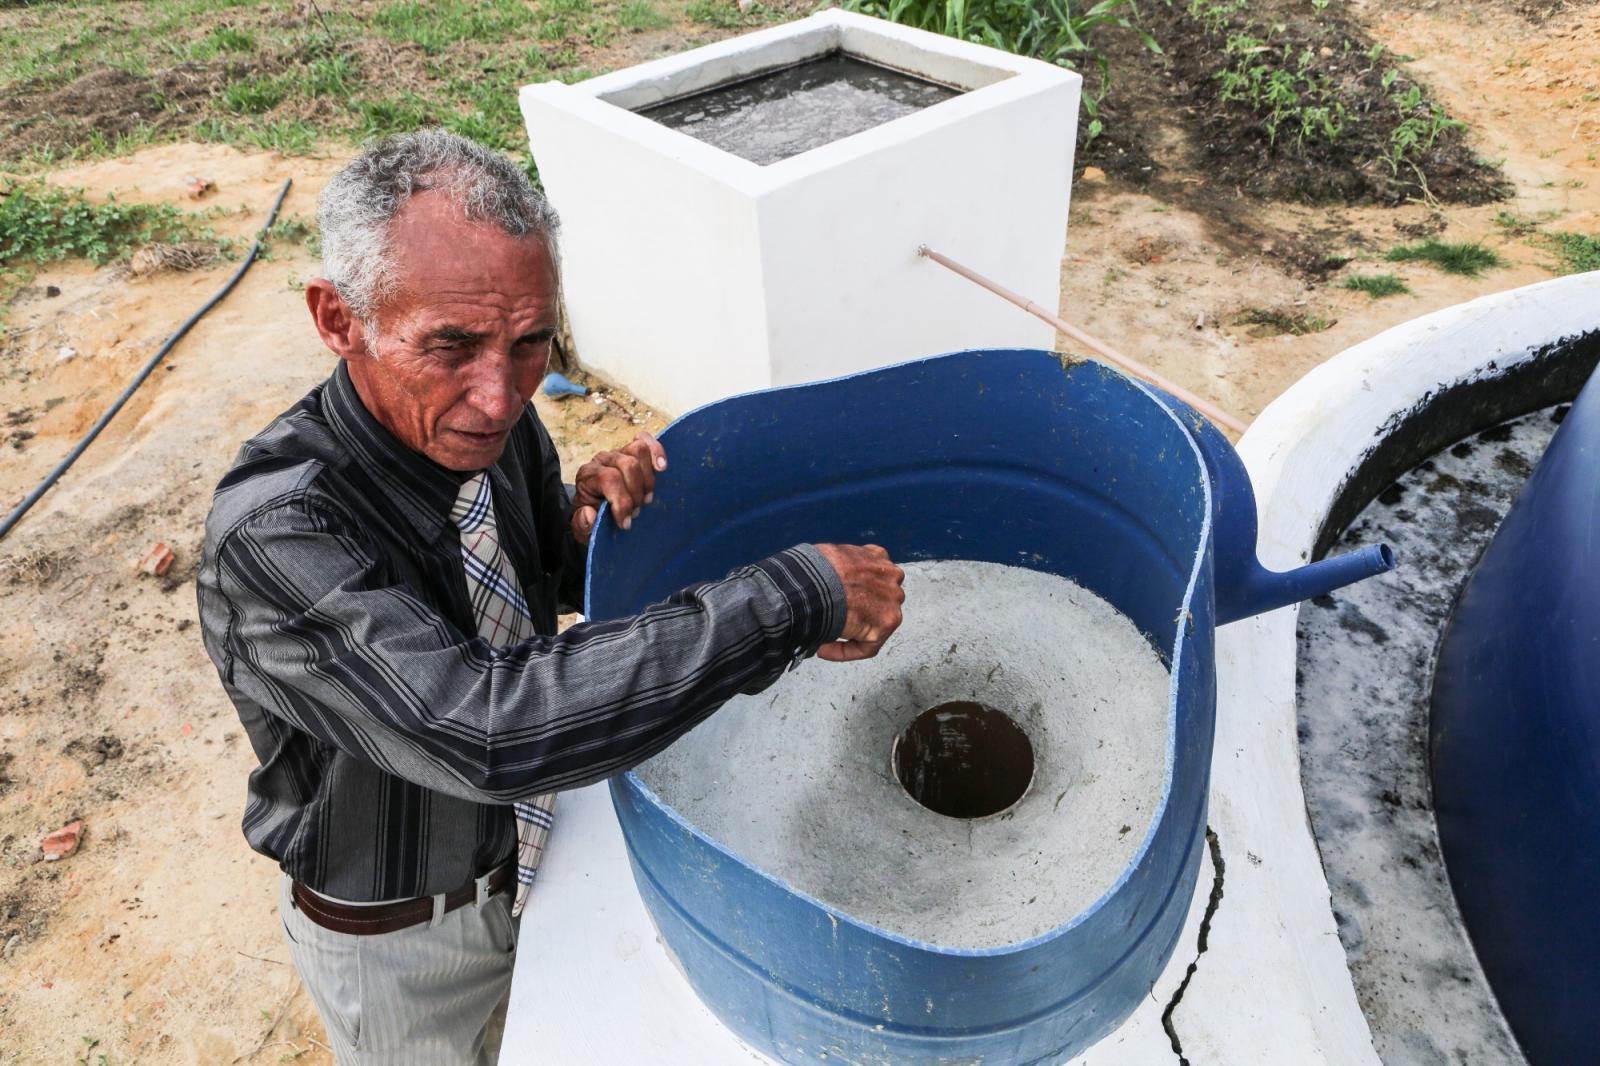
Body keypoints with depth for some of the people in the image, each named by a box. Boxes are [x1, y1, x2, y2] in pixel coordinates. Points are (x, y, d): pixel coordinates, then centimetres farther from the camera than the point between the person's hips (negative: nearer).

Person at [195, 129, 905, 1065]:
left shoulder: (489, 418, -17)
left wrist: (584, 525, -24)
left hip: (545, 844, 5)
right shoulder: (276, 532, -38)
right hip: (397, 931, -4)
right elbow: (486, 731, -49)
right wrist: (798, 596, -46)